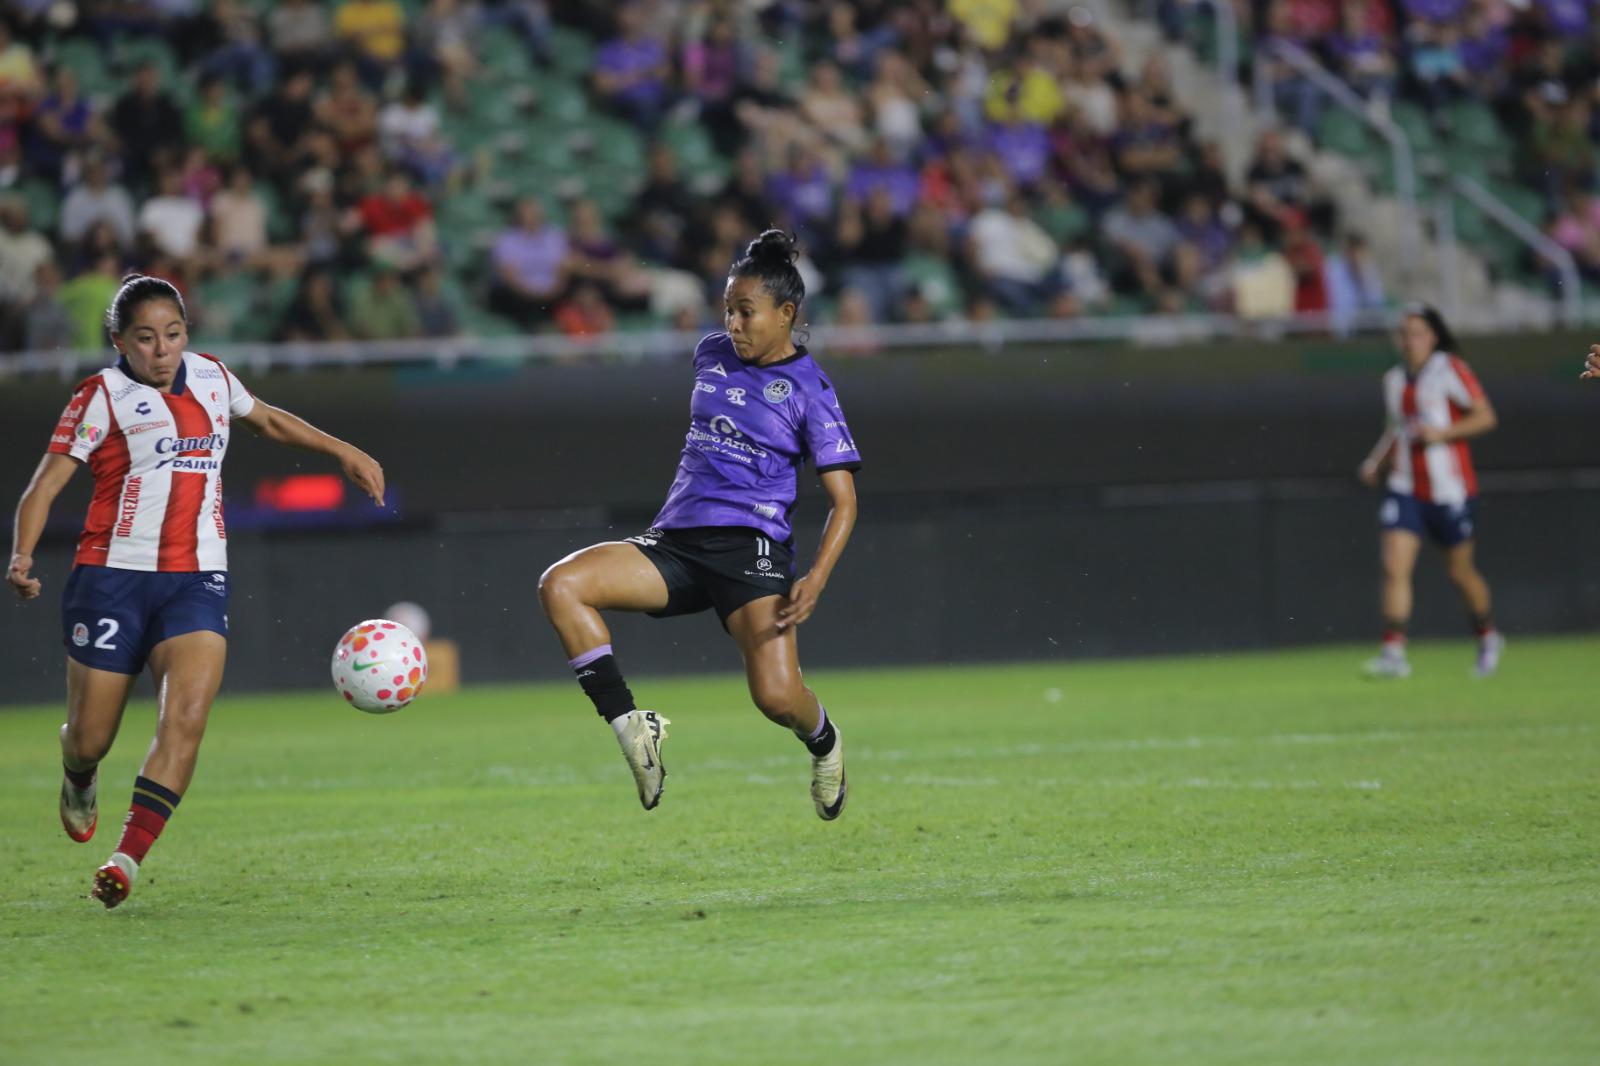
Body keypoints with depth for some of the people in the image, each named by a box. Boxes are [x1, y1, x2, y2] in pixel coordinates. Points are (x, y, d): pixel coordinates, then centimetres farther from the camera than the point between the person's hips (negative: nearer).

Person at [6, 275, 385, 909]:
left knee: (187, 715, -22)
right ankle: (79, 780, 41)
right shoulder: (103, 396, -2)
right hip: (114, 575, -3)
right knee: (90, 740, 2)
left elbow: (268, 421, 33)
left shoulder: (211, 377, 12)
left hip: (197, 578, 3)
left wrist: (344, 453, 26)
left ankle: (128, 858, -24)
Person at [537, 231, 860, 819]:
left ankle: (823, 742, 18)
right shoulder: (712, 354, 11)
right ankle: (633, 727, -16)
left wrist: (815, 581, -20)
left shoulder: (809, 389, -3)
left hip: (751, 546, -5)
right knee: (560, 585, -20)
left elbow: (843, 501, -6)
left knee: (777, 696, -21)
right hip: (676, 540, 5)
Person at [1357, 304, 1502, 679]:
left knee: (1460, 571, 8)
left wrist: (1441, 433, -20)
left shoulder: (1451, 371, -7)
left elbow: (1485, 416, -9)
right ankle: (1393, 652, -17)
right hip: (1405, 489, 4)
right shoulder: (1394, 380, 11)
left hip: (1450, 489, -4)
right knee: (1394, 566, -14)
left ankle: (1488, 636, 34)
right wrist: (1377, 459, 10)